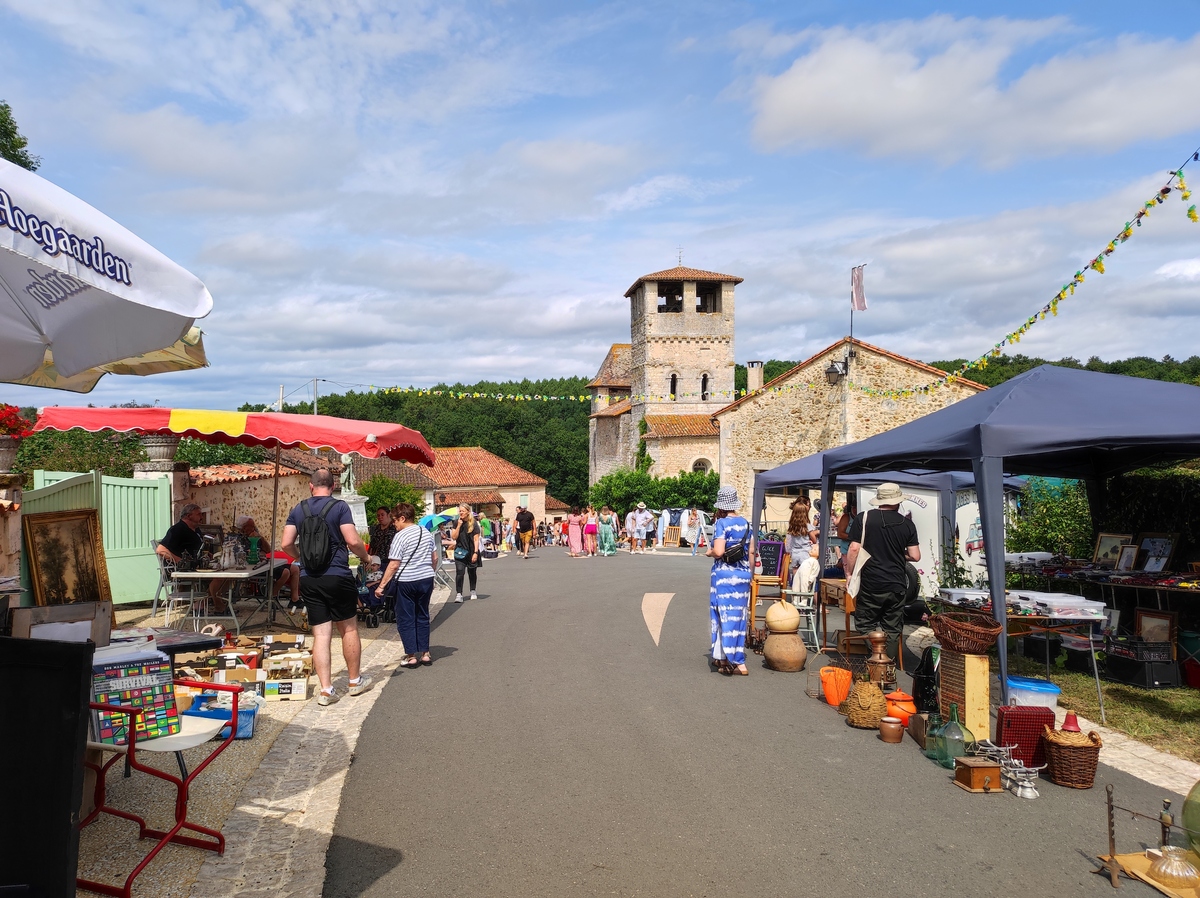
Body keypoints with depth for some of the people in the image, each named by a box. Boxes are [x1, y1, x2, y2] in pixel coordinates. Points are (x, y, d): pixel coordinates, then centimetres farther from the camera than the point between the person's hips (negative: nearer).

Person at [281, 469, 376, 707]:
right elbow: (353, 541, -13)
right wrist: (366, 558, 5)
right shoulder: (340, 507, -6)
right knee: (349, 628, 12)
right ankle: (355, 680, 23)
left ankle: (326, 689, 3)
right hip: (338, 576, -3)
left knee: (321, 634, 5)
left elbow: (287, 544, 3)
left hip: (308, 579, 4)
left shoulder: (298, 510, 7)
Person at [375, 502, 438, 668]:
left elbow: (394, 565, -15)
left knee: (405, 619, 5)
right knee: (422, 616, 15)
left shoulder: (401, 536, -13)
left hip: (407, 581, -6)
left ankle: (411, 656, 5)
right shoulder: (426, 533, 7)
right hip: (426, 579, 6)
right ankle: (425, 653, 16)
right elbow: (435, 558, 12)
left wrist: (381, 586, -11)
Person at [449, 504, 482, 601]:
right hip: (460, 551, 1)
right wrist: (459, 525, -12)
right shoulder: (456, 523, 3)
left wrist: (476, 552, -12)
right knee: (459, 572, -11)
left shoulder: (473, 524, -5)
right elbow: (453, 537, -4)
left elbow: (476, 539, -6)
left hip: (471, 551, -1)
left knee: (472, 572, 13)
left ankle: (473, 591, 31)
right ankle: (459, 594, -10)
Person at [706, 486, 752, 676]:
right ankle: (723, 658, 23)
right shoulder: (745, 523, 6)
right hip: (743, 575, 6)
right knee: (738, 617, 13)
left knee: (725, 617, 1)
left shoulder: (721, 523, -12)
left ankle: (738, 663, 0)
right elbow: (751, 550, 11)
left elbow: (718, 552, -22)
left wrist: (709, 553, -1)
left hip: (724, 575, -6)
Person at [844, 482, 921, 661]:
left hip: (870, 585, -3)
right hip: (897, 586, 3)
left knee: (866, 625, 7)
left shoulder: (863, 518, -5)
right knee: (892, 630, 12)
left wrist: (849, 574, 2)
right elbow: (915, 556, 3)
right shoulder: (907, 524, 3)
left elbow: (854, 549, -9)